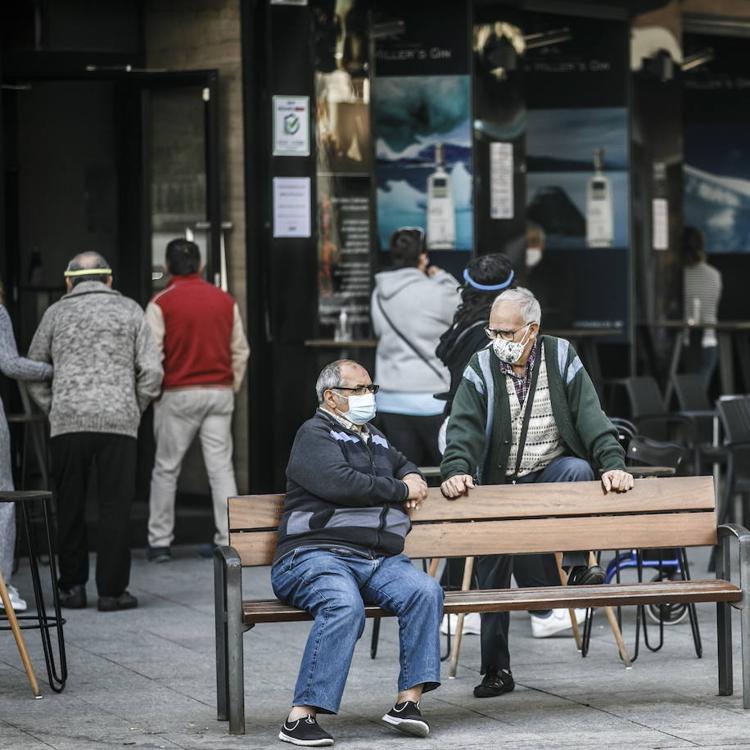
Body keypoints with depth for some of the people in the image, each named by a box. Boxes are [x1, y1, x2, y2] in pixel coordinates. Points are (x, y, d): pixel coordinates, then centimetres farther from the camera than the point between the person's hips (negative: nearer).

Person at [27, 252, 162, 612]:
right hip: (118, 421, -1)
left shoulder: (57, 313, 10)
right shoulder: (129, 310, 8)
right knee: (114, 508, 2)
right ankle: (111, 590, 1)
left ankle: (72, 587, 11)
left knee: (70, 509, 9)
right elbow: (152, 370, 3)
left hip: (67, 422, 1)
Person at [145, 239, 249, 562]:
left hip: (178, 394, -3)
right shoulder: (225, 301, 6)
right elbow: (240, 351, 10)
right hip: (219, 392, 3)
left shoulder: (161, 304, -6)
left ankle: (160, 541, 8)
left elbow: (152, 354, -8)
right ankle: (228, 540, 1)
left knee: (166, 469, 6)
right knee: (221, 467, 4)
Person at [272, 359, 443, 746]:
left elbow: (403, 464, 49)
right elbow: (341, 483, -15)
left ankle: (408, 700, -24)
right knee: (345, 606, -38)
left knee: (425, 591, -24)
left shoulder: (374, 439, 28)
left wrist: (413, 477, 23)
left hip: (380, 560, 7)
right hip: (316, 554, -7)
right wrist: (401, 490, -2)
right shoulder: (314, 435, 3)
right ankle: (301, 716, -37)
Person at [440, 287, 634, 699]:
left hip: (552, 471, 0)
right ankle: (496, 670, 0)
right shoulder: (481, 368, -4)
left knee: (578, 469, -34)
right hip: (498, 481, 0)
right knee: (492, 564, -8)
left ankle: (577, 564, -26)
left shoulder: (561, 358, -4)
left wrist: (613, 464, -24)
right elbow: (463, 429, -14)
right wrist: (455, 471, -33)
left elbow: (591, 417, -10)